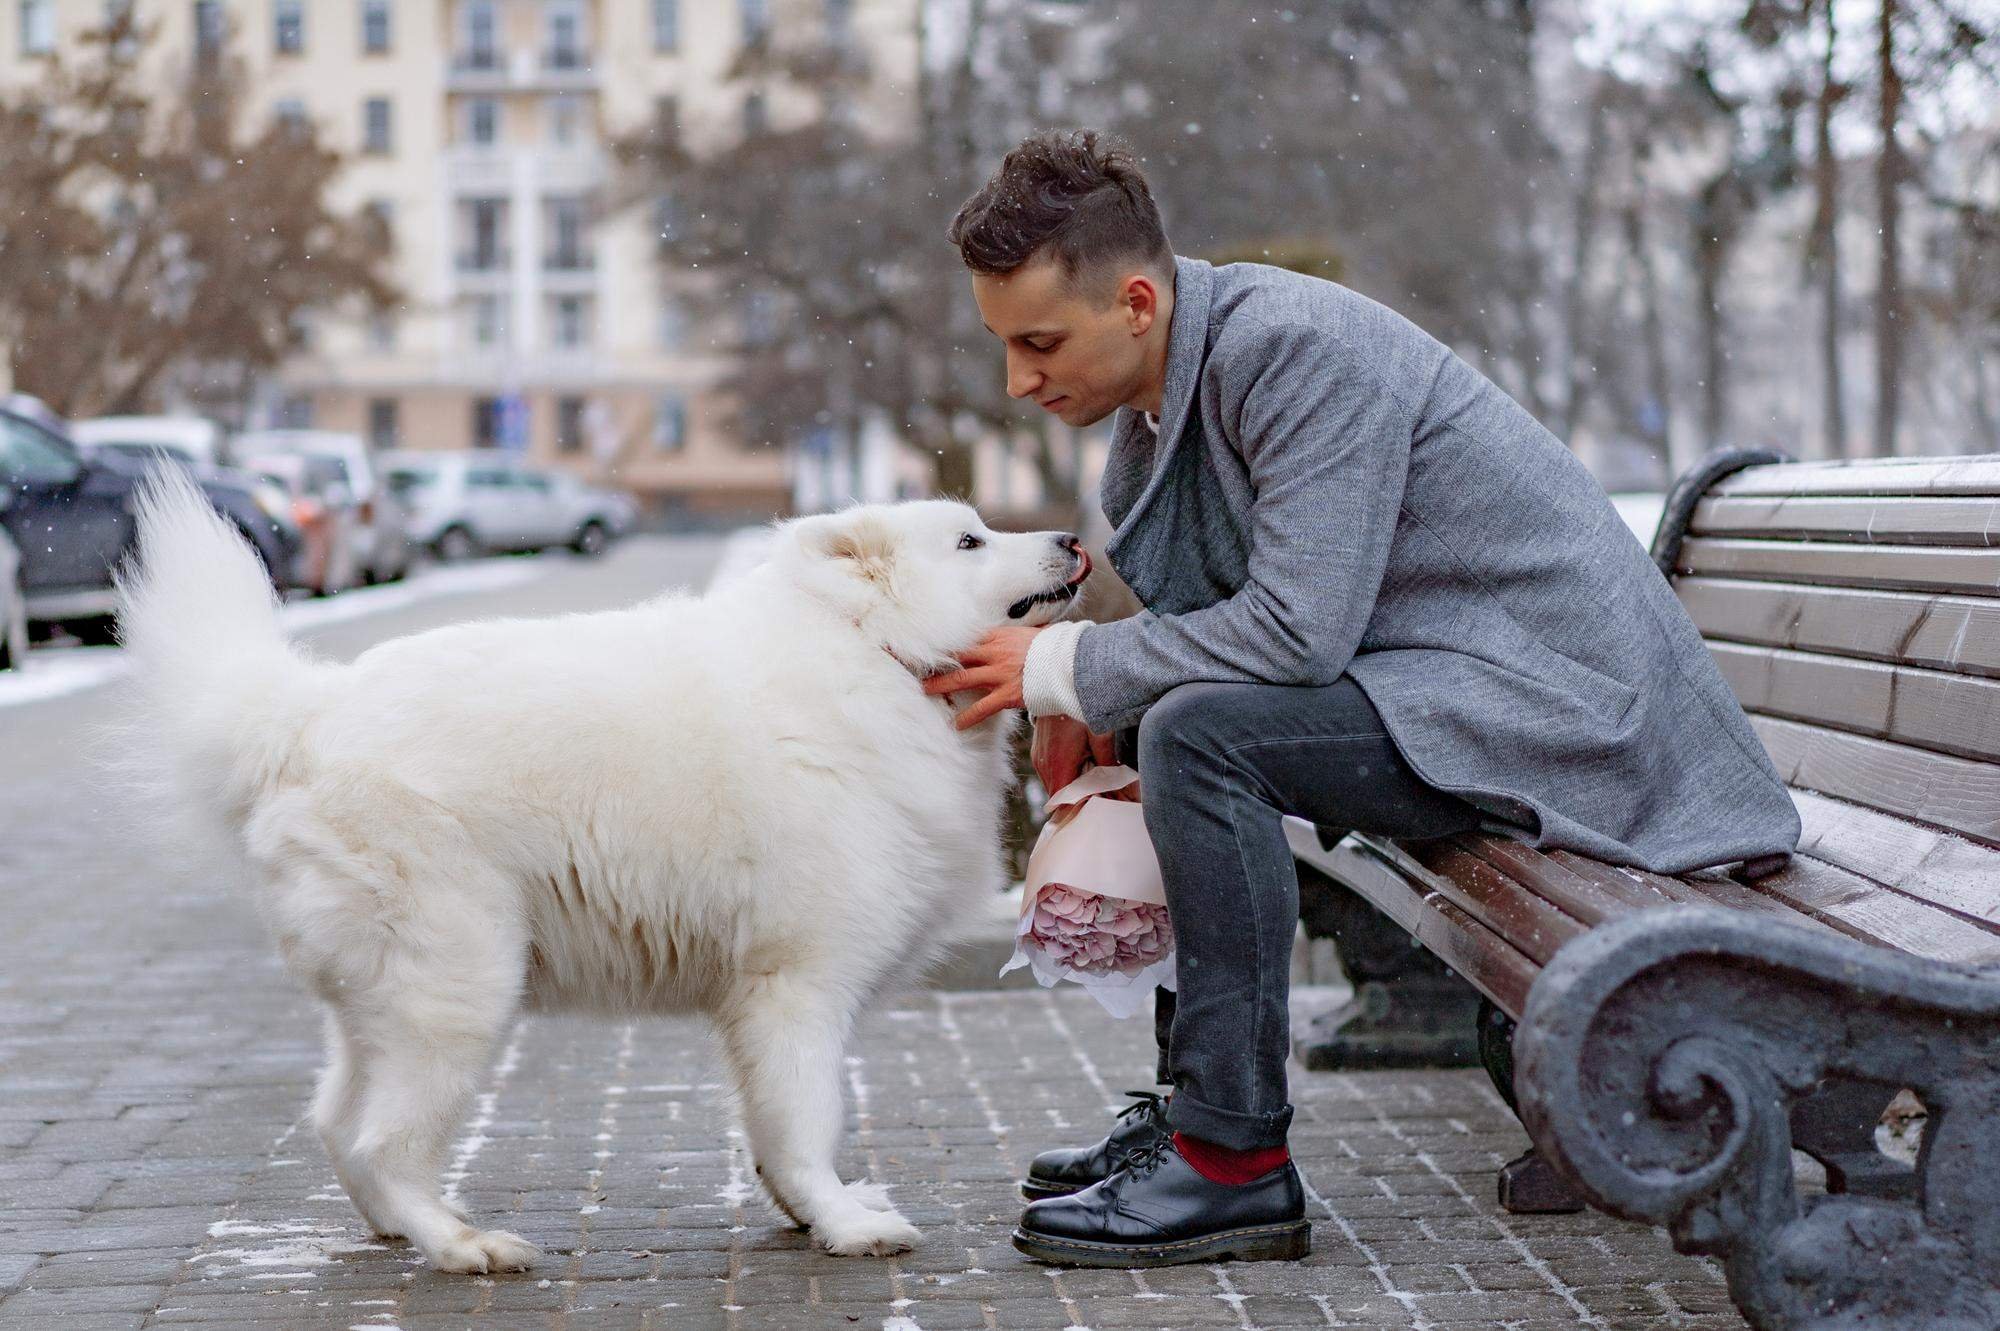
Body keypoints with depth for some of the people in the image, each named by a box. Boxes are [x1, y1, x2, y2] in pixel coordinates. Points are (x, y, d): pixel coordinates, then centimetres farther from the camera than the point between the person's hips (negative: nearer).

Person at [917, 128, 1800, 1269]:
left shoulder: (1296, 344, -22)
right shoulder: (1158, 388, 7)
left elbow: (1300, 625, -27)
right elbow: (1197, 616, 15)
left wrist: (1065, 669, -17)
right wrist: (1088, 700, -6)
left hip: (1564, 693, -10)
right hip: (1448, 669, 10)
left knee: (1202, 732, -24)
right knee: (1154, 720, 15)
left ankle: (1237, 1162, -18)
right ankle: (1199, 1105, 15)